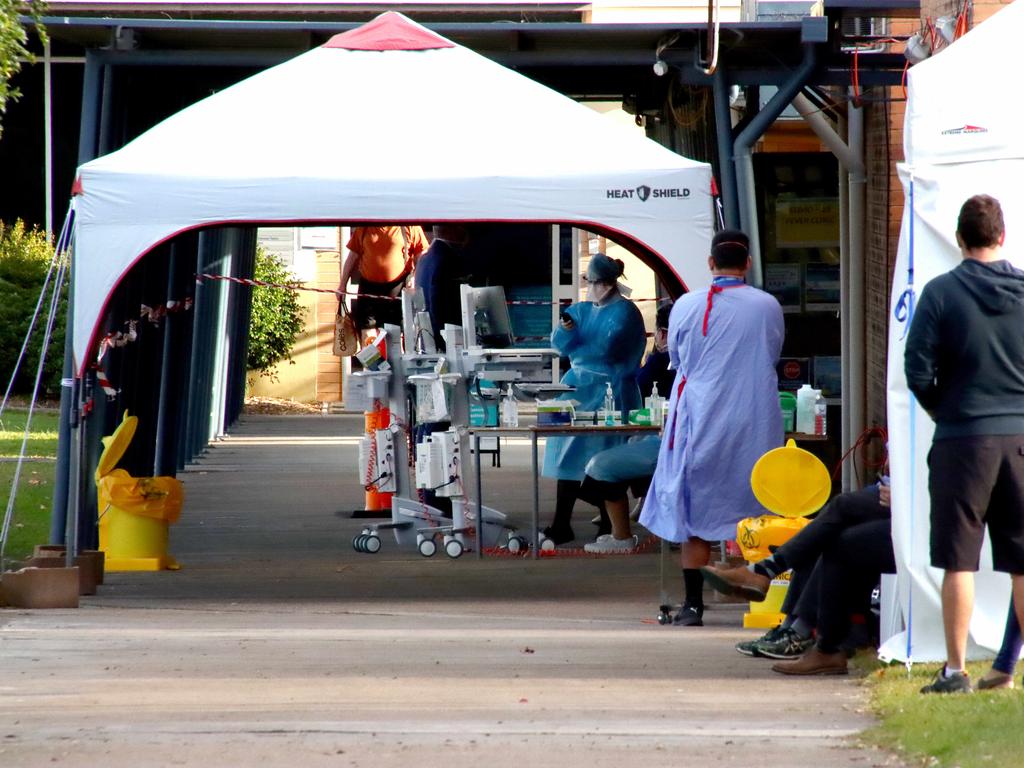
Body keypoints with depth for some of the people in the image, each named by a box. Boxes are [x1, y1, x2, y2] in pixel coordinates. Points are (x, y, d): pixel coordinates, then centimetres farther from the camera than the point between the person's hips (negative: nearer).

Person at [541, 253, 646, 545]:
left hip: (609, 393, -7)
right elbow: (560, 343, 6)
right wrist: (566, 328, -16)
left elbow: (608, 349, -15)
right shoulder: (582, 310, 14)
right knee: (569, 454, 1)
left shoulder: (624, 313, -7)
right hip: (578, 390, 7)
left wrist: (575, 352, 0)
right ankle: (561, 525, 1)